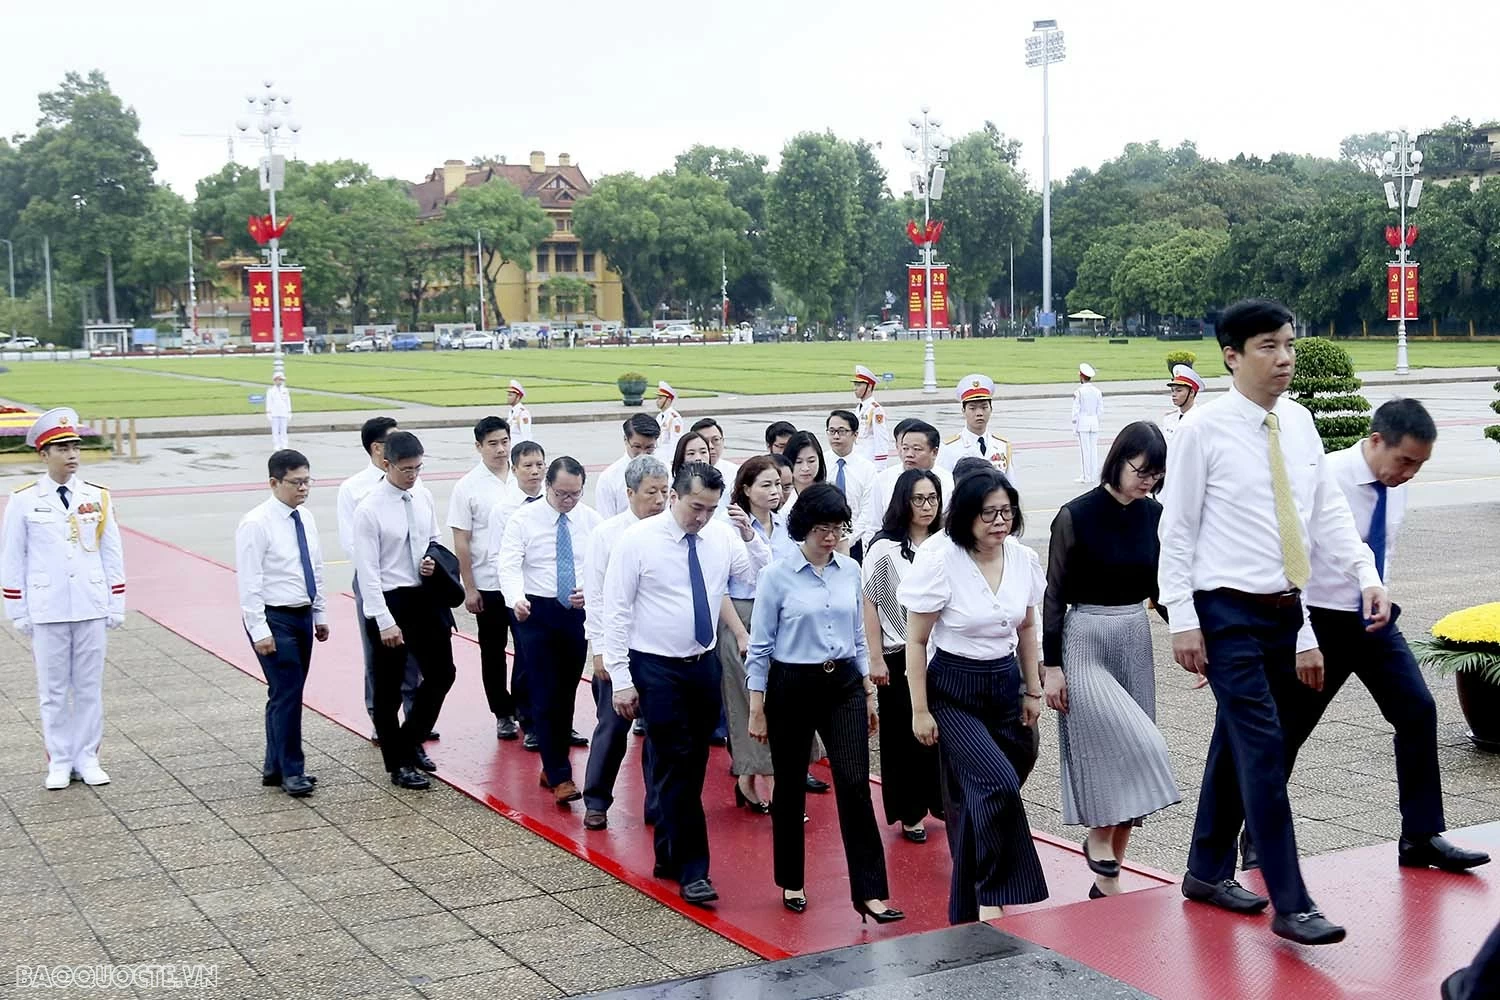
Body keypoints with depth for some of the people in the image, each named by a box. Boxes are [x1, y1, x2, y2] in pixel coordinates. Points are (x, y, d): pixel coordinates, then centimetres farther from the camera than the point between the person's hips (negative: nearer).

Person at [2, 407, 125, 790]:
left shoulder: (98, 498, 2)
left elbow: (112, 554, 6)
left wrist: (116, 606, 4)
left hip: (91, 608, 2)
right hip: (47, 611, -2)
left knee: (90, 687, 8)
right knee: (53, 690, 6)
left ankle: (87, 758, 18)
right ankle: (59, 762, 16)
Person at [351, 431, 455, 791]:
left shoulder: (423, 497, 2)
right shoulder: (369, 510, -16)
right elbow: (368, 571, -16)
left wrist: (433, 560, -6)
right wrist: (385, 622, -19)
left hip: (426, 597, 6)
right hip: (389, 600, -6)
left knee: (442, 673, 11)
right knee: (389, 689, 7)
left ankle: (411, 741, 30)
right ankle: (398, 764, 20)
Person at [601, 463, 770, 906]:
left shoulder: (723, 536, 0)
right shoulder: (638, 540, -11)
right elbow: (616, 612, -9)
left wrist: (751, 536, -12)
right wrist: (621, 679, -12)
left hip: (704, 665, 5)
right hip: (657, 669, -5)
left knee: (692, 766, 12)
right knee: (677, 766, -6)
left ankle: (669, 856, 28)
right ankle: (692, 869, 0)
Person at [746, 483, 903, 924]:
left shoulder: (850, 571, 3)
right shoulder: (777, 576, -8)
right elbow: (760, 646, -4)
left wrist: (869, 692, 12)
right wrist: (757, 708, -4)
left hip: (844, 685, 3)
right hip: (793, 687, -3)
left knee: (854, 784, -7)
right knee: (790, 787, 9)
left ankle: (869, 892, -5)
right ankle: (791, 883, 26)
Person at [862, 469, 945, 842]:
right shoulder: (885, 548, -7)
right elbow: (869, 604, -6)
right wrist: (876, 658, -9)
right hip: (900, 655, -3)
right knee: (903, 734, 6)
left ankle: (941, 801, 23)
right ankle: (909, 814, 18)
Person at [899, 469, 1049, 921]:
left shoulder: (1024, 560, -2)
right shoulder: (940, 561, -16)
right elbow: (916, 641, -9)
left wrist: (1033, 690, 15)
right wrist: (920, 711, -9)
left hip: (1005, 684, 5)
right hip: (953, 692, -5)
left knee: (979, 800, 7)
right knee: (999, 783, -21)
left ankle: (969, 906, 25)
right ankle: (1001, 894, -6)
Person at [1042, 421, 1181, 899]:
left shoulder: (1153, 515, 3)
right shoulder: (1077, 515, -11)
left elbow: (1160, 586, 13)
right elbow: (1055, 594, -8)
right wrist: (1050, 664, -10)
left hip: (1135, 639, 6)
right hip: (1084, 642, -6)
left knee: (1128, 754, 6)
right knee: (1133, 747, -19)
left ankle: (1107, 876, 17)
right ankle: (1099, 838, 5)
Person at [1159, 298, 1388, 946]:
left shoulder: (1299, 423, 7)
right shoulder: (1203, 429, -11)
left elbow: (1328, 509, 10)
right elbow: (1177, 529, -9)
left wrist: (1364, 572, -5)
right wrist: (1182, 620, -12)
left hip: (1284, 610, 6)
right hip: (1228, 613, -6)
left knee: (1237, 742, 16)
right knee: (1263, 748, -9)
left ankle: (1208, 871, 30)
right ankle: (1290, 904, -3)